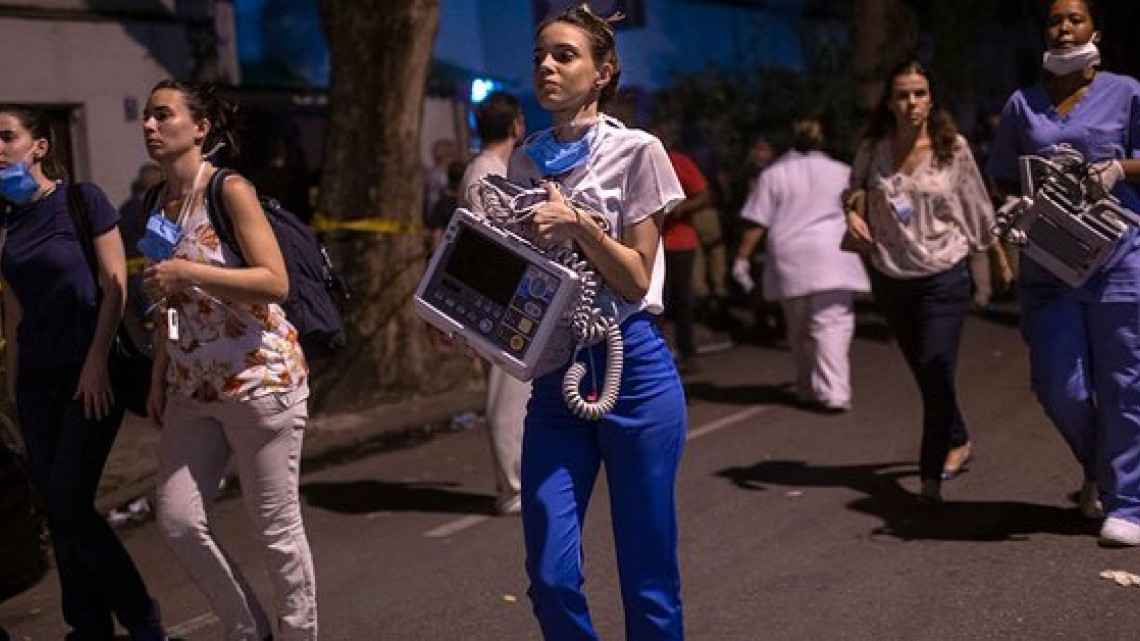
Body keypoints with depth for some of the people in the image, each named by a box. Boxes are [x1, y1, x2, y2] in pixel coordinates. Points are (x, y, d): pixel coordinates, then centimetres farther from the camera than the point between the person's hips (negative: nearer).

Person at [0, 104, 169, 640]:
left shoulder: (81, 199, -7)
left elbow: (114, 283, -9)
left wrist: (97, 363, -13)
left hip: (90, 373, -6)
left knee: (70, 504, -10)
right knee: (55, 507, 5)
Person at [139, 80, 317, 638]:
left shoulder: (230, 190, -9)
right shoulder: (160, 201, 11)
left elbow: (275, 281, -18)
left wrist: (188, 272, -22)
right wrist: (158, 381, 17)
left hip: (258, 378, -7)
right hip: (193, 385, 7)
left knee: (275, 527, -1)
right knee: (176, 520, 3)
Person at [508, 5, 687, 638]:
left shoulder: (636, 152, -5)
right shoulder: (525, 161, 9)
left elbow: (636, 280, -7)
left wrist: (580, 225, -21)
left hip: (633, 369, -4)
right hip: (554, 371, 4)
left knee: (648, 575, 3)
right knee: (551, 576, -1)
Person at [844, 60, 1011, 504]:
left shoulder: (953, 149, -5)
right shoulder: (873, 150, -1)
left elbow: (979, 209, 5)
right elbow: (856, 194, 13)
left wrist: (1000, 259, 12)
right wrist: (852, 213, -10)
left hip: (944, 276, -3)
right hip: (891, 279, 3)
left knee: (936, 372, -12)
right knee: (925, 374, 14)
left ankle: (931, 475, 0)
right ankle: (958, 443, 37)